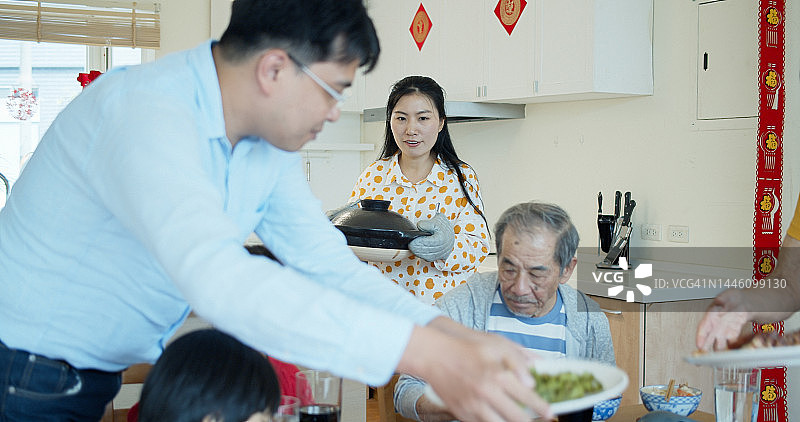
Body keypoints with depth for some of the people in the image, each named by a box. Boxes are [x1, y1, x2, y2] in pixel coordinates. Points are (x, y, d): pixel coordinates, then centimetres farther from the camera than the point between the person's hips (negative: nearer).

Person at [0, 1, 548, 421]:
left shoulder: (270, 142, -2)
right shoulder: (146, 115, -30)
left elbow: (330, 266, 1)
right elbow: (220, 280, -42)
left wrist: (453, 334, -14)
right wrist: (429, 356, -46)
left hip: (119, 369, 8)